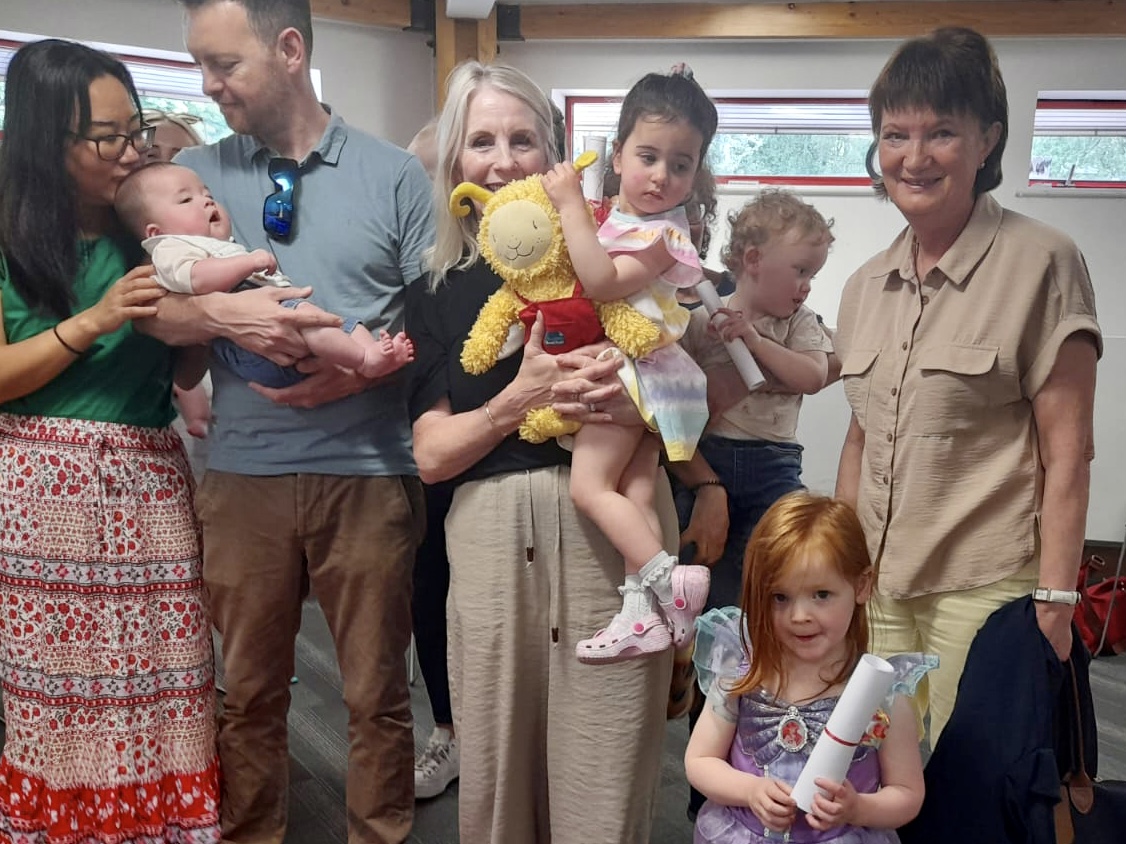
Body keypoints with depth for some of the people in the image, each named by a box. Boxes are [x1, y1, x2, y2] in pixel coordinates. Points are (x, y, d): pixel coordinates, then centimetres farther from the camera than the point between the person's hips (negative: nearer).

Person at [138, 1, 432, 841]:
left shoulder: (395, 174, 2)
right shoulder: (195, 174, 8)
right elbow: (153, 310, 3)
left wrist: (366, 367, -16)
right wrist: (222, 312, -17)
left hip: (369, 469, -1)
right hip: (244, 472, 2)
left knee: (376, 690, 9)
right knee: (250, 690, 15)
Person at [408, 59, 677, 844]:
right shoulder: (437, 295, 10)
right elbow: (431, 453, 3)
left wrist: (636, 401, -18)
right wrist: (523, 395, -13)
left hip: (612, 527, -2)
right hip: (489, 538, 2)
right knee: (495, 773, 13)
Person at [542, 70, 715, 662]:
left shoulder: (661, 232, -12)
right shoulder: (614, 215, 13)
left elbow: (603, 282, -25)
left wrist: (571, 206, -21)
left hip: (635, 373, -8)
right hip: (619, 372, 8)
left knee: (589, 485, -10)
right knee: (634, 497, 4)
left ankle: (669, 578, -8)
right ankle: (642, 613, 6)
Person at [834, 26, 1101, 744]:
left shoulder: (1040, 263, -8)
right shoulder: (866, 286, 9)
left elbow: (1066, 453, -9)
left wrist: (1054, 602, -12)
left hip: (986, 587, -5)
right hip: (877, 583, 5)